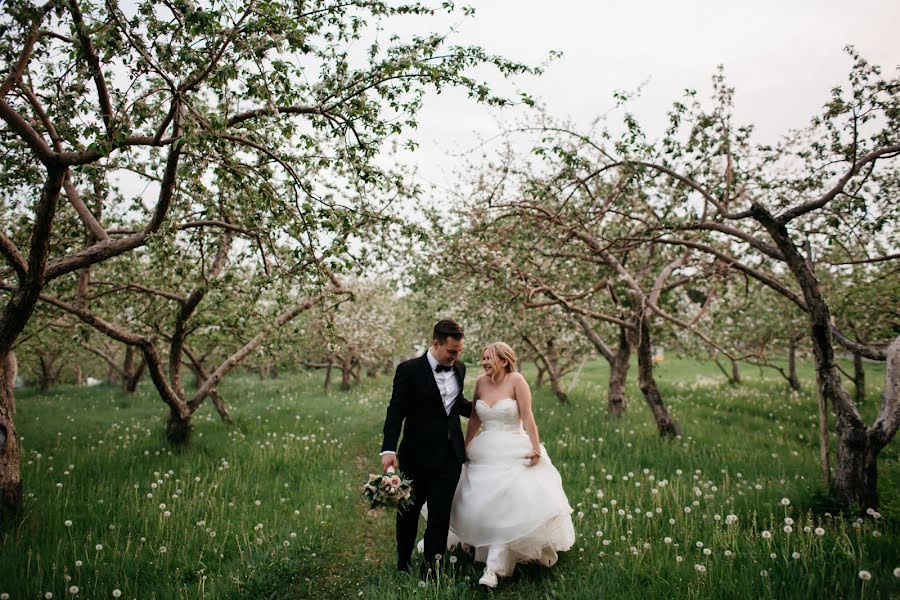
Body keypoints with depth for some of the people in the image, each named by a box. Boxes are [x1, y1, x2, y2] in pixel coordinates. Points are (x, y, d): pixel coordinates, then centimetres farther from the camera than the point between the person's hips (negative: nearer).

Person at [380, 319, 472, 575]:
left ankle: (431, 570, 20)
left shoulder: (459, 369, 4)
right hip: (417, 456, -3)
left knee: (440, 515, 7)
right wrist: (389, 449, -22)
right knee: (409, 511, 15)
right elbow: (396, 412, -15)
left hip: (450, 456, 4)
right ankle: (403, 566, 35)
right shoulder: (409, 370, -12)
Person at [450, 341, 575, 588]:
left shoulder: (516, 380, -12)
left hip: (513, 453, -5)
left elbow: (527, 417, -13)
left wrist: (536, 449, -16)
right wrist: (465, 447, 13)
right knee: (483, 504, 6)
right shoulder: (481, 381, 2)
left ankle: (493, 569, -4)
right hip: (485, 452, 5)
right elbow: (475, 419, 10)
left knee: (505, 506, -9)